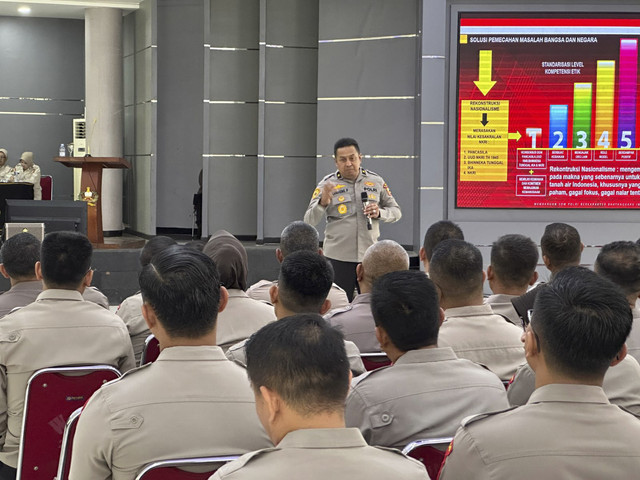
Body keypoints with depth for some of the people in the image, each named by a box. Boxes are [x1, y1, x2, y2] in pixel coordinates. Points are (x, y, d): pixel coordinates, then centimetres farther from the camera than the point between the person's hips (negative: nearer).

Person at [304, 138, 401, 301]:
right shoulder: (327, 184, 1)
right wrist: (322, 203, -23)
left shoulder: (376, 181, 7)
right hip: (338, 257, -2)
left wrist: (379, 213, -8)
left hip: (370, 256, 2)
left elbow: (396, 212, 13)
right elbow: (309, 221, -4)